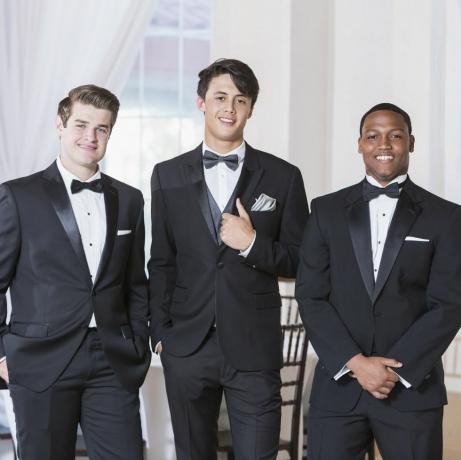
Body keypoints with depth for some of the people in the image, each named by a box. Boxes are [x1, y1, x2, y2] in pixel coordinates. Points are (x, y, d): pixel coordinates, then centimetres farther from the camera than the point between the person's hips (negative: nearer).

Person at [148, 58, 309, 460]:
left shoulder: (283, 177, 2)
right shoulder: (168, 175, 7)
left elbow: (300, 261, 4)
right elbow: (161, 263, 9)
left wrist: (252, 244, -13)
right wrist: (161, 333, 4)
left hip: (254, 349, -1)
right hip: (187, 348, 2)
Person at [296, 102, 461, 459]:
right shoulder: (327, 210, 6)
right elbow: (310, 296, 1)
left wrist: (398, 369, -12)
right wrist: (354, 362, -10)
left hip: (413, 389, -1)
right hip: (338, 385, 1)